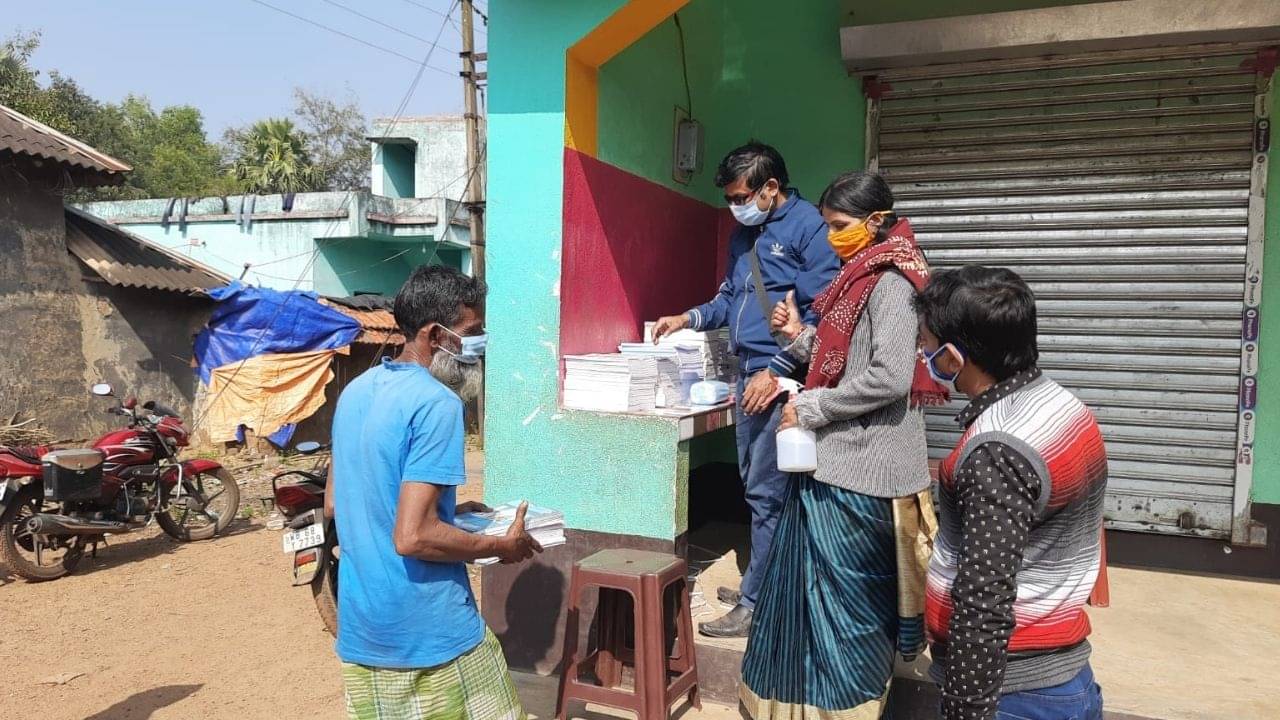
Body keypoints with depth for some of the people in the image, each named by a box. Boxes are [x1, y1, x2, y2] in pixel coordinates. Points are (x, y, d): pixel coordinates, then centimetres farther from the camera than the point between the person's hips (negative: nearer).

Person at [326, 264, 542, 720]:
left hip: (359, 630, 8)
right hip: (429, 633, -8)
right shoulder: (436, 403, -19)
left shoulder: (356, 391, 7)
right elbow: (413, 537, -25)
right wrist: (500, 546, -10)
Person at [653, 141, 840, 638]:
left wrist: (775, 371, -16)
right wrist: (687, 319, 9)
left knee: (767, 492, -5)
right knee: (755, 485, 14)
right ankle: (761, 582, 26)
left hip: (780, 377, -8)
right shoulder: (744, 233, 16)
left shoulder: (807, 226, -9)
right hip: (748, 373, 8)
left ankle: (758, 604, 4)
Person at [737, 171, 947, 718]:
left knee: (846, 591, 3)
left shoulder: (889, 282, -14)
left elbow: (889, 377, -24)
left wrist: (809, 408, -17)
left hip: (860, 468, -9)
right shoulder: (861, 279, 15)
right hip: (838, 459, 9)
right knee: (820, 584, 16)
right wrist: (799, 334, 3)